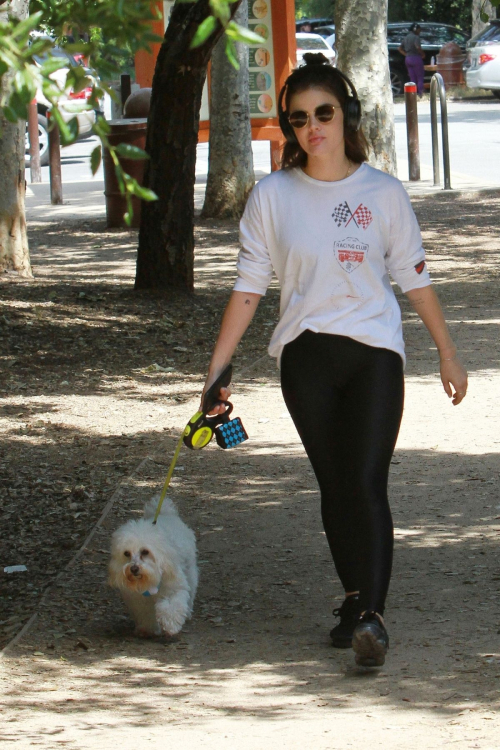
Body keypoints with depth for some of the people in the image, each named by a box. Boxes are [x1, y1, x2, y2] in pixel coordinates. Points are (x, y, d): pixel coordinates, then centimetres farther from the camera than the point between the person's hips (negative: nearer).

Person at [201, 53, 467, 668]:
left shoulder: (382, 192, 1)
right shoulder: (273, 196, 2)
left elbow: (414, 276, 9)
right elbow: (249, 286, 4)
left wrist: (447, 355, 12)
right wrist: (216, 368, 0)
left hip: (374, 350, -2)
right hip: (306, 356, 2)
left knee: (367, 483, -14)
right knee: (334, 485, 7)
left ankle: (370, 617, -21)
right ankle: (355, 601, 20)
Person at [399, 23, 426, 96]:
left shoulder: (406, 38, 13)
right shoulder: (415, 37, -11)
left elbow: (400, 49, 17)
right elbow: (418, 47, -26)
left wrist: (406, 54, 15)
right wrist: (423, 54, -11)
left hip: (407, 59, 7)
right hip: (416, 58, -7)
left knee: (412, 79, 10)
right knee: (420, 78, -1)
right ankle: (420, 94, -8)